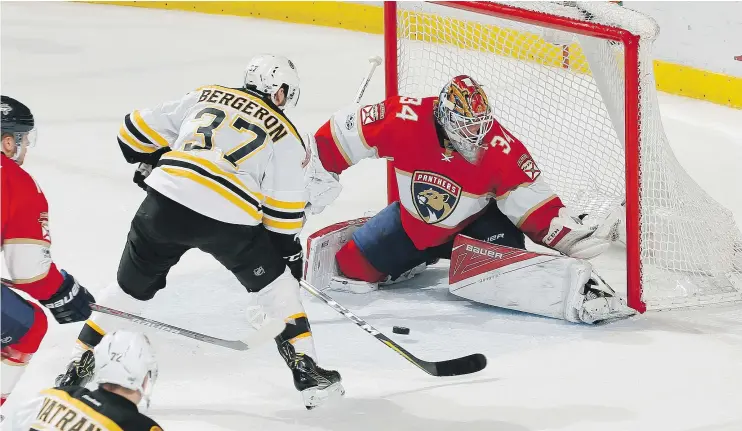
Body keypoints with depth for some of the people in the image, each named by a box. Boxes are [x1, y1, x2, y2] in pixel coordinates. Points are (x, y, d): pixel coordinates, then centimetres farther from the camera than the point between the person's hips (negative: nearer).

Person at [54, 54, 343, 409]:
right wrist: (291, 255, 24)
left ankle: (79, 369, 23)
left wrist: (151, 166, 40)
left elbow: (137, 131, 22)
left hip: (165, 203, 2)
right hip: (228, 220, -2)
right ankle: (306, 372, 16)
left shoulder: (204, 97, 21)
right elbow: (284, 217, 10)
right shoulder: (286, 137, 14)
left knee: (131, 287, 22)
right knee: (275, 284, 21)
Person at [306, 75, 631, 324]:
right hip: (411, 220, 3)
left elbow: (532, 203, -25)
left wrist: (571, 237, -37)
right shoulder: (406, 119, -29)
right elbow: (345, 132, -15)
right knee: (351, 263, 0)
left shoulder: (501, 149, -28)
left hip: (475, 222, -3)